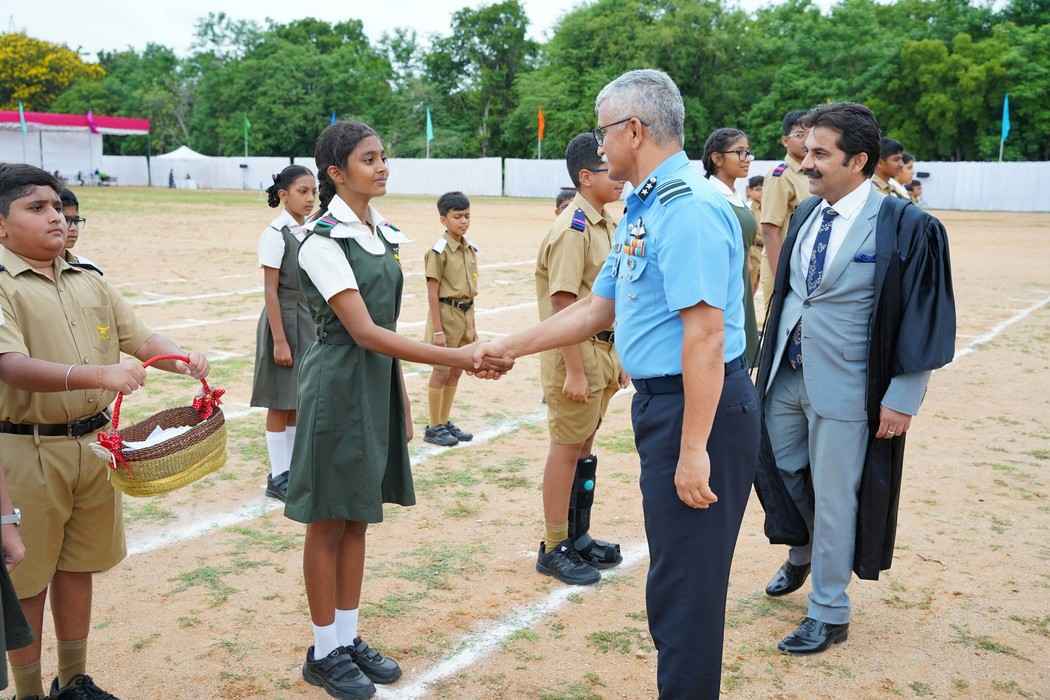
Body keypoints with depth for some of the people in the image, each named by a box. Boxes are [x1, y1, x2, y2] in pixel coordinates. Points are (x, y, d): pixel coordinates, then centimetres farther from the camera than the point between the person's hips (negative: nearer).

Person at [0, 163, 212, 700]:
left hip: (92, 444, 6)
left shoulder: (89, 283, 9)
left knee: (78, 567, 18)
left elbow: (139, 338, 8)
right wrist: (99, 375, -37)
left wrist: (182, 361, -13)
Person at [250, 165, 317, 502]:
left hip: (310, 321, 7)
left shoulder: (310, 232, 8)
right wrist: (280, 340, -18)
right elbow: (270, 291, -14)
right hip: (284, 320, -7)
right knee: (281, 403, 2)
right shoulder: (275, 234, -12)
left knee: (299, 401, 13)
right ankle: (277, 477, 12)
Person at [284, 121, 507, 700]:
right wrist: (456, 358, -27)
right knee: (329, 522, 4)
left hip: (380, 383, 7)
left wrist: (403, 395, 13)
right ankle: (324, 652, 19)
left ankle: (348, 638, 27)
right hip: (338, 387, -7)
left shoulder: (384, 234, 9)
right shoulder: (322, 240, -15)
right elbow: (363, 331, -23)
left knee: (358, 517, 14)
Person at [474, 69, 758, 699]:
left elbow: (705, 334, -24)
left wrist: (693, 448, -25)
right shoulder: (642, 211, 15)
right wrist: (509, 348, 21)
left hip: (703, 408, -11)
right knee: (674, 574, 21)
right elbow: (596, 310, 20)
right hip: (662, 401, 11)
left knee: (687, 581, 0)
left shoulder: (688, 207, -18)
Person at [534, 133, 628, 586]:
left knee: (584, 445, 16)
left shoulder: (604, 225, 13)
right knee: (567, 448, -1)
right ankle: (554, 549, 11)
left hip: (603, 351, 9)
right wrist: (573, 371, -22)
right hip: (575, 351, -9)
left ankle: (578, 537, 29)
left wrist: (617, 357, 17)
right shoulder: (573, 229, -16)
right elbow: (563, 303, -21)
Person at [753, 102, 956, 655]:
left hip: (843, 386, -6)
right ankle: (802, 552, 47)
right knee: (778, 467, 18)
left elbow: (924, 319, -13)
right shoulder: (805, 214, 5)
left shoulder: (905, 227, -15)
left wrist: (902, 397, -13)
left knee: (833, 497, 4)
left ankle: (830, 614, 22)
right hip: (787, 375, 6)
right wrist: (769, 358, 12)